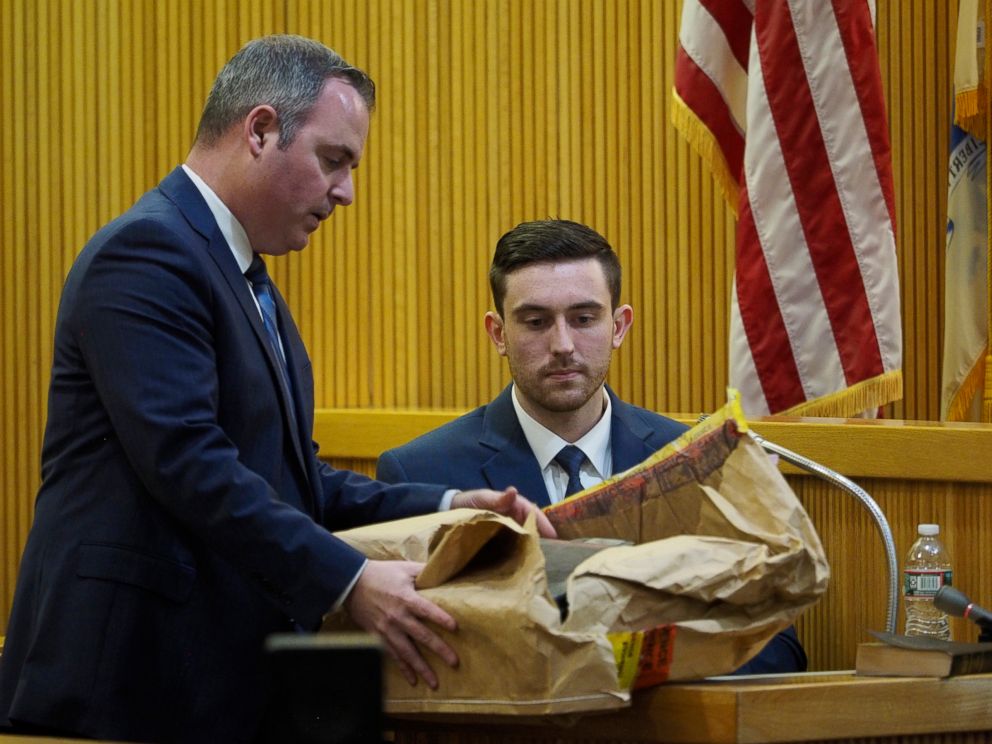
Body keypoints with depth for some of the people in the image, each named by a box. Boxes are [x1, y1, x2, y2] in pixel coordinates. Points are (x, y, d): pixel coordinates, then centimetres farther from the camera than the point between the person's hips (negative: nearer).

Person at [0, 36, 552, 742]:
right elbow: (187, 462, -23)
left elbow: (290, 476, 18)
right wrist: (349, 582, -27)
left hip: (225, 677, 10)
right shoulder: (147, 253, -13)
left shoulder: (246, 279, 20)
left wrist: (444, 508, 5)